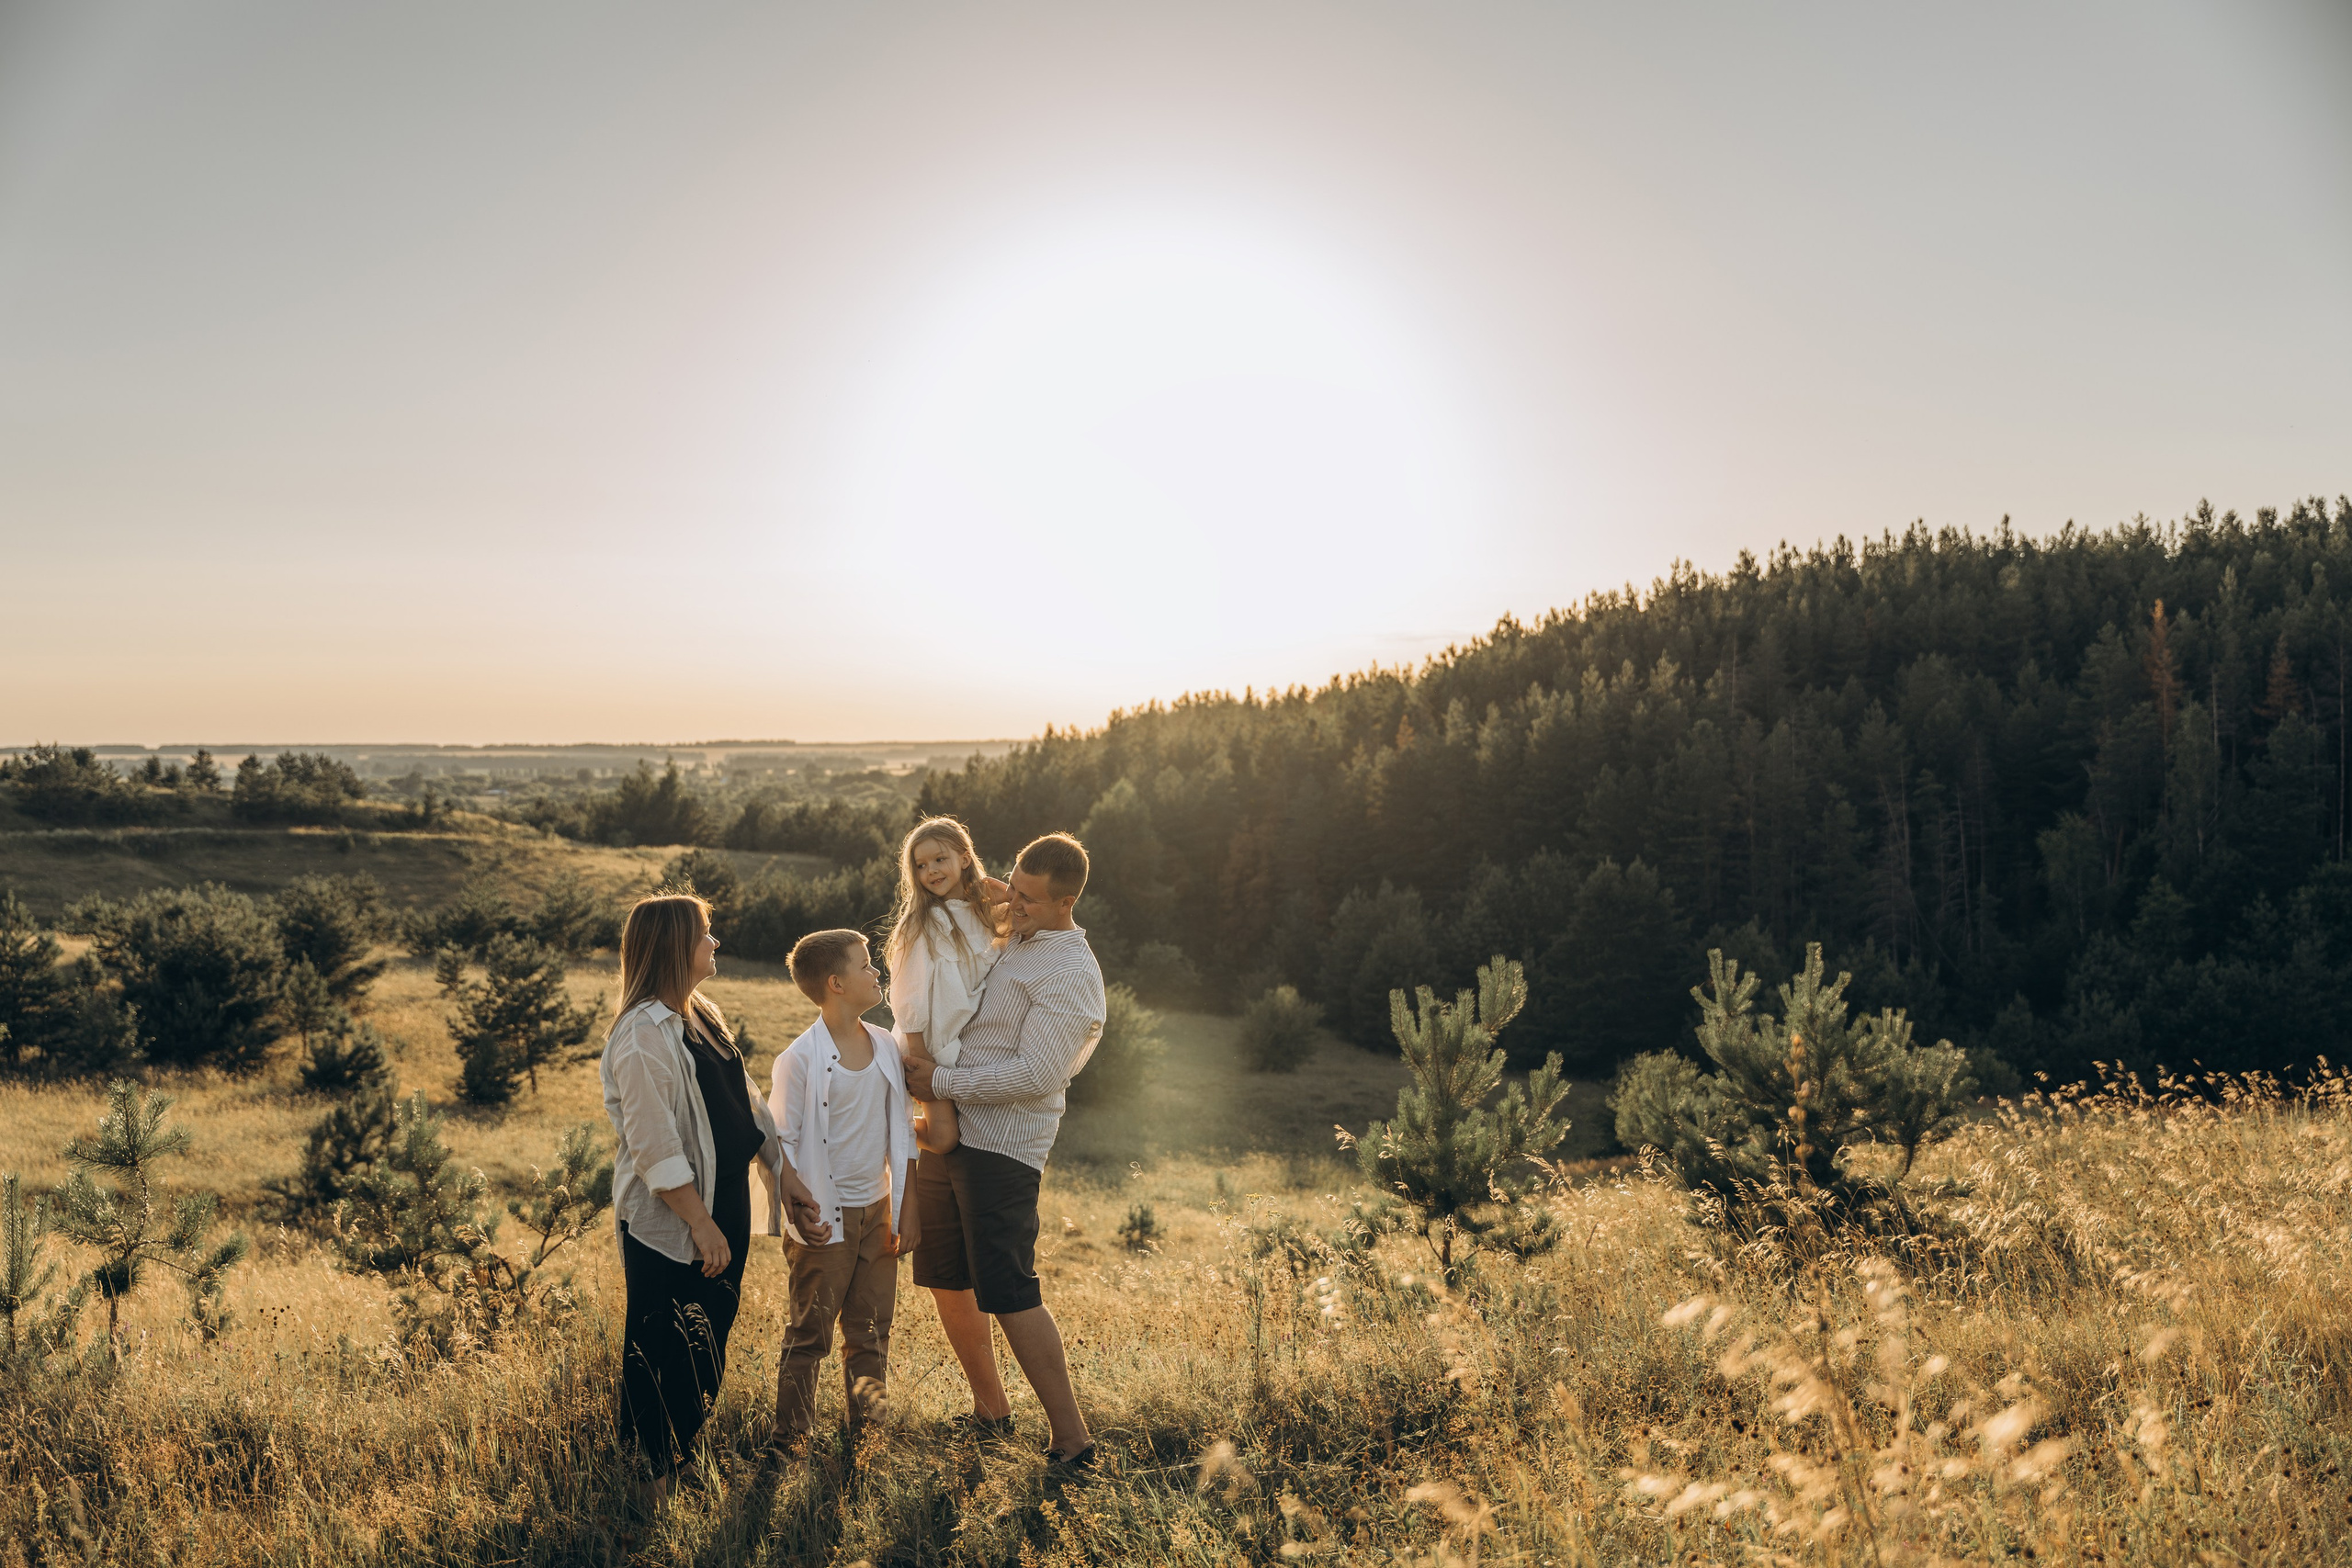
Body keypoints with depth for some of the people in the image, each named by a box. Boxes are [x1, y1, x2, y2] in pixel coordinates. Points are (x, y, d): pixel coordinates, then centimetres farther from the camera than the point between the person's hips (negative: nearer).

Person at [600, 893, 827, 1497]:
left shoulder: (702, 1016, 10)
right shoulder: (644, 1034, -20)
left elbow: (747, 1105, 15)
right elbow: (654, 1146, -22)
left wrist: (788, 1178, 14)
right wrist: (700, 1224, -21)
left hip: (724, 1204, 9)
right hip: (668, 1222, -9)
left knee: (709, 1346, 17)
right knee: (663, 1356, 4)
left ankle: (683, 1462, 31)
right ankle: (651, 1481, 19)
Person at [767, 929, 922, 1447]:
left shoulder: (886, 1047, 3)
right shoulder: (801, 1059, -13)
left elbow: (903, 1133, 8)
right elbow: (780, 1143, -9)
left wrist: (906, 1207, 5)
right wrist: (798, 1212, -17)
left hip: (878, 1211, 5)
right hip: (827, 1219, -5)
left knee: (871, 1334, 13)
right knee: (809, 1334, 3)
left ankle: (866, 1435, 25)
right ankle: (791, 1438, 16)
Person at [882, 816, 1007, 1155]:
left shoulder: (983, 913, 6)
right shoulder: (921, 923, -11)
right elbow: (910, 990, -12)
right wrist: (917, 1050, -15)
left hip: (972, 1042, 6)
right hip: (933, 1044, -6)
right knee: (943, 1138, -12)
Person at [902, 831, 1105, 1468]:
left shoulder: (1071, 975, -14)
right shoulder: (1012, 941, 14)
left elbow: (1033, 1076, -22)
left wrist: (940, 1081, -17)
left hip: (1002, 1146, -9)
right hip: (948, 1133, 9)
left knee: (1009, 1295, -10)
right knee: (945, 1279, 15)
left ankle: (1071, 1441, -1)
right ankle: (989, 1408, 31)